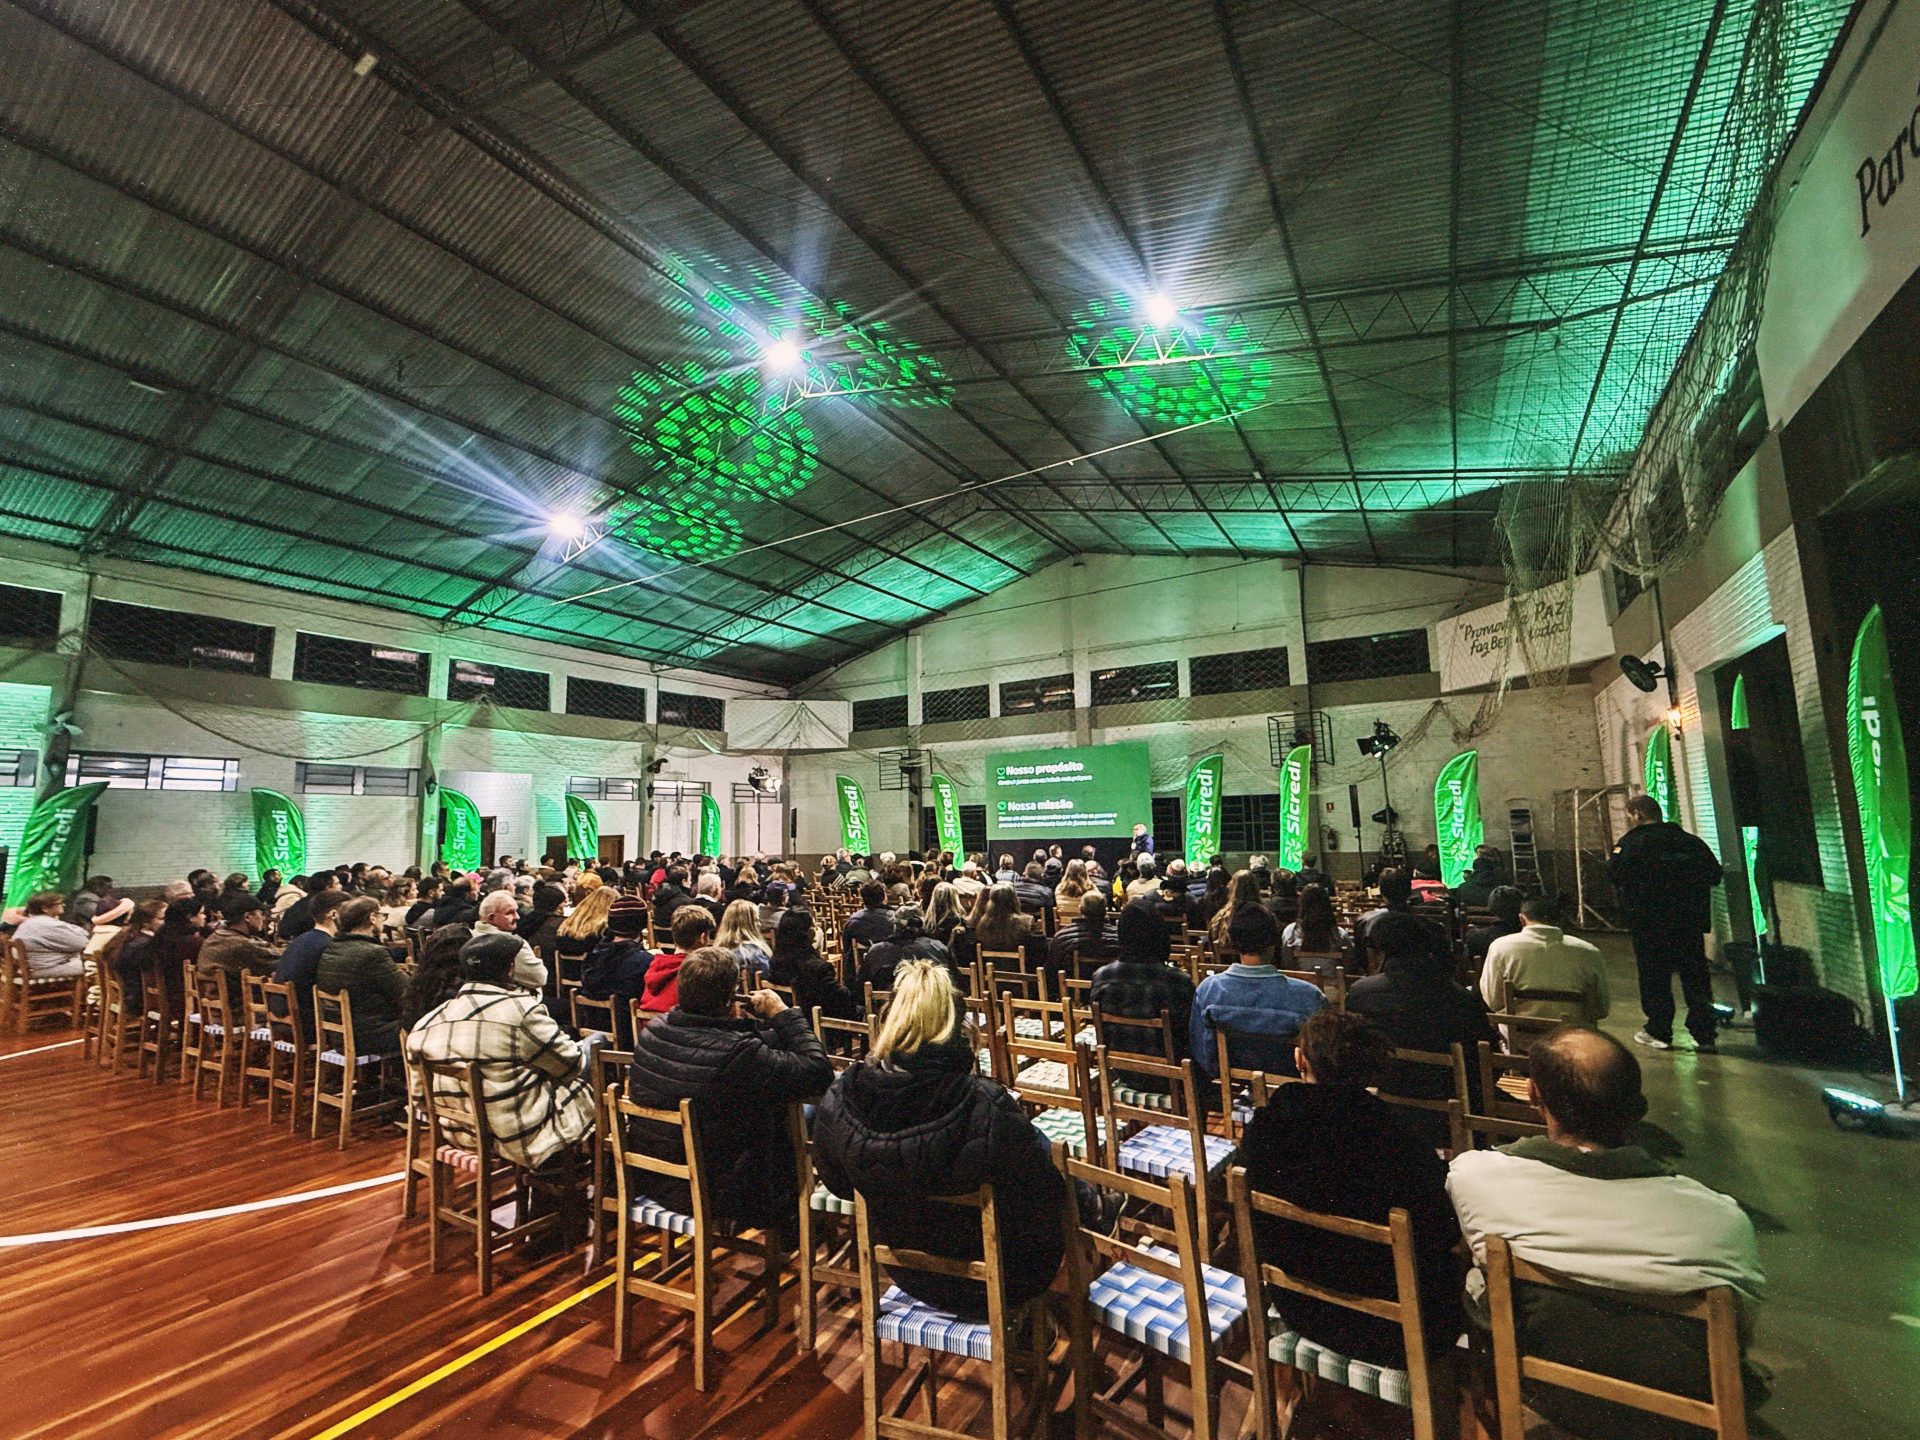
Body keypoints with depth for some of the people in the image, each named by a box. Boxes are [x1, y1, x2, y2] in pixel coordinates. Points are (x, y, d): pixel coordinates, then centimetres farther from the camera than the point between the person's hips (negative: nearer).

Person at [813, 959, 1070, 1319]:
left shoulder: (838, 1100, -22)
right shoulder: (987, 1108, -37)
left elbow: (838, 1184, -1)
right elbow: (1043, 1201, -23)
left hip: (908, 1274, 5)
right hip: (988, 1285, -4)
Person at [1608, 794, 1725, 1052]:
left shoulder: (1632, 842, -11)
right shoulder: (1691, 841, 7)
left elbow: (1614, 874, -18)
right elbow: (1715, 874, 10)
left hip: (1649, 921, -5)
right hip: (1690, 920, 5)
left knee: (1653, 976, 5)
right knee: (1695, 974, 12)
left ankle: (1658, 1031, 10)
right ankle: (1705, 1033, 13)